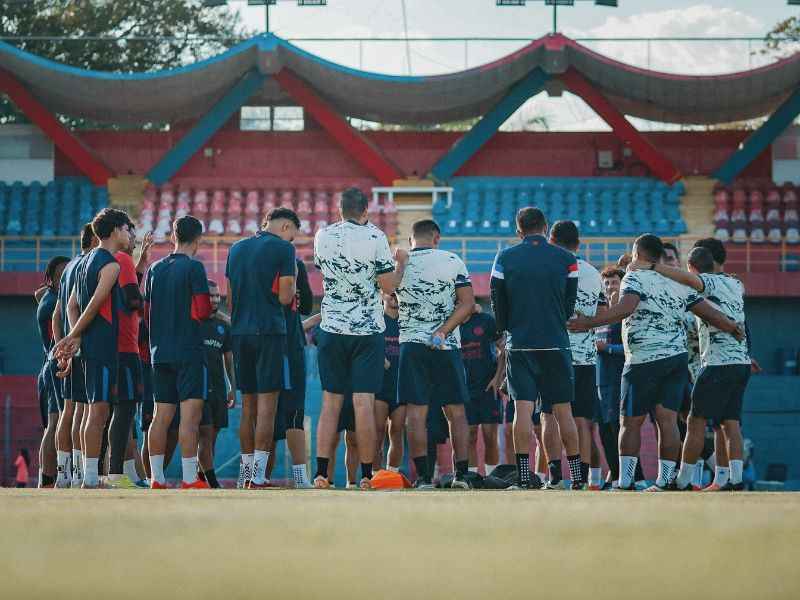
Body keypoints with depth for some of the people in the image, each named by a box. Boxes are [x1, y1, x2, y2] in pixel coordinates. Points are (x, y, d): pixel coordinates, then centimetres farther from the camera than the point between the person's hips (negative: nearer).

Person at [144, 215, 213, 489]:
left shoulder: (155, 269, 11)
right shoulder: (194, 267, -8)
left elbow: (146, 312, 14)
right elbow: (202, 312, -13)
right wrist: (211, 309, 8)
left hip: (160, 351, 6)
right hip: (189, 351, -6)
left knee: (161, 416, 8)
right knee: (190, 415, -8)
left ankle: (156, 479, 7)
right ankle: (189, 479, -13)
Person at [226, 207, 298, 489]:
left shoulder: (236, 249, 15)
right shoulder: (283, 248, -4)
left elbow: (230, 298, 17)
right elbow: (285, 297, -8)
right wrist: (293, 281, 11)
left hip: (240, 331, 6)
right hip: (269, 330, -6)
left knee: (248, 405, 11)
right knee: (267, 404, -5)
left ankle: (247, 472, 11)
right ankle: (258, 475, -10)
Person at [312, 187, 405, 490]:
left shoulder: (323, 236, 3)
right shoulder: (374, 238, -8)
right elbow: (388, 285, -7)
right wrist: (401, 262, 11)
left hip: (332, 328, 3)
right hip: (367, 329, -3)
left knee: (330, 403, 6)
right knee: (364, 403, -4)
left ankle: (321, 473, -2)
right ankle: (366, 475, -4)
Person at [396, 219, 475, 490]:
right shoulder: (452, 261, 0)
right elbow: (467, 303, -7)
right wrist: (442, 331, -10)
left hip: (411, 344, 0)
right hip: (447, 346, 0)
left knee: (416, 414, 0)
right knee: (456, 412, 8)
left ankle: (423, 476, -6)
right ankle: (462, 473, 3)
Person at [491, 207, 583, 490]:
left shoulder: (505, 258, 0)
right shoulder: (566, 259, 1)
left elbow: (498, 302, 6)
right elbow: (570, 304, 8)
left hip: (519, 345, -1)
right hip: (556, 344, 1)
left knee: (523, 409, -3)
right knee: (562, 410, 6)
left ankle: (524, 475, -10)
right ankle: (576, 475, 8)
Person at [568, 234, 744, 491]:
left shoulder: (635, 278, -6)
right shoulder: (678, 284, 12)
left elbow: (625, 308, -24)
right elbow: (710, 313, 10)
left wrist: (588, 323, -28)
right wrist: (735, 328, 24)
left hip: (644, 360, -5)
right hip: (678, 357, 5)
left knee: (631, 422, 2)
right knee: (668, 420, 3)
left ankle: (625, 481, 0)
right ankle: (664, 481, 0)